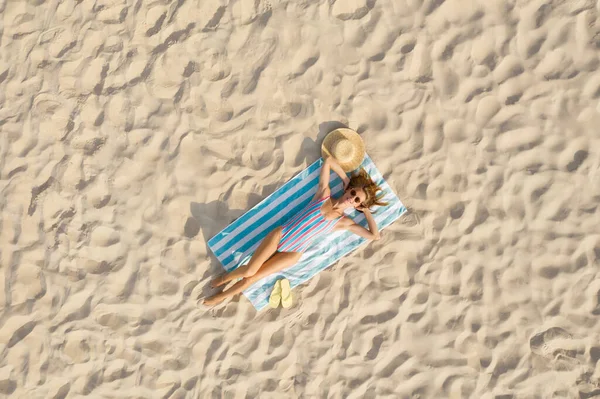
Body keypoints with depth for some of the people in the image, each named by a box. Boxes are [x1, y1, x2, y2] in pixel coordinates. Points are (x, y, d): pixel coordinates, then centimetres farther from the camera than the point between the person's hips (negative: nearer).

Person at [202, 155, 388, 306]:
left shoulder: (344, 222, -4)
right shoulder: (323, 193, -4)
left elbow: (375, 235, -6)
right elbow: (328, 160, -3)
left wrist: (366, 211, -3)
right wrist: (347, 180, -2)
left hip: (292, 254, 0)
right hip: (280, 235, 0)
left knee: (250, 279, -3)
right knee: (249, 270, -10)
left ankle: (222, 296, 22)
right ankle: (224, 277, 23)